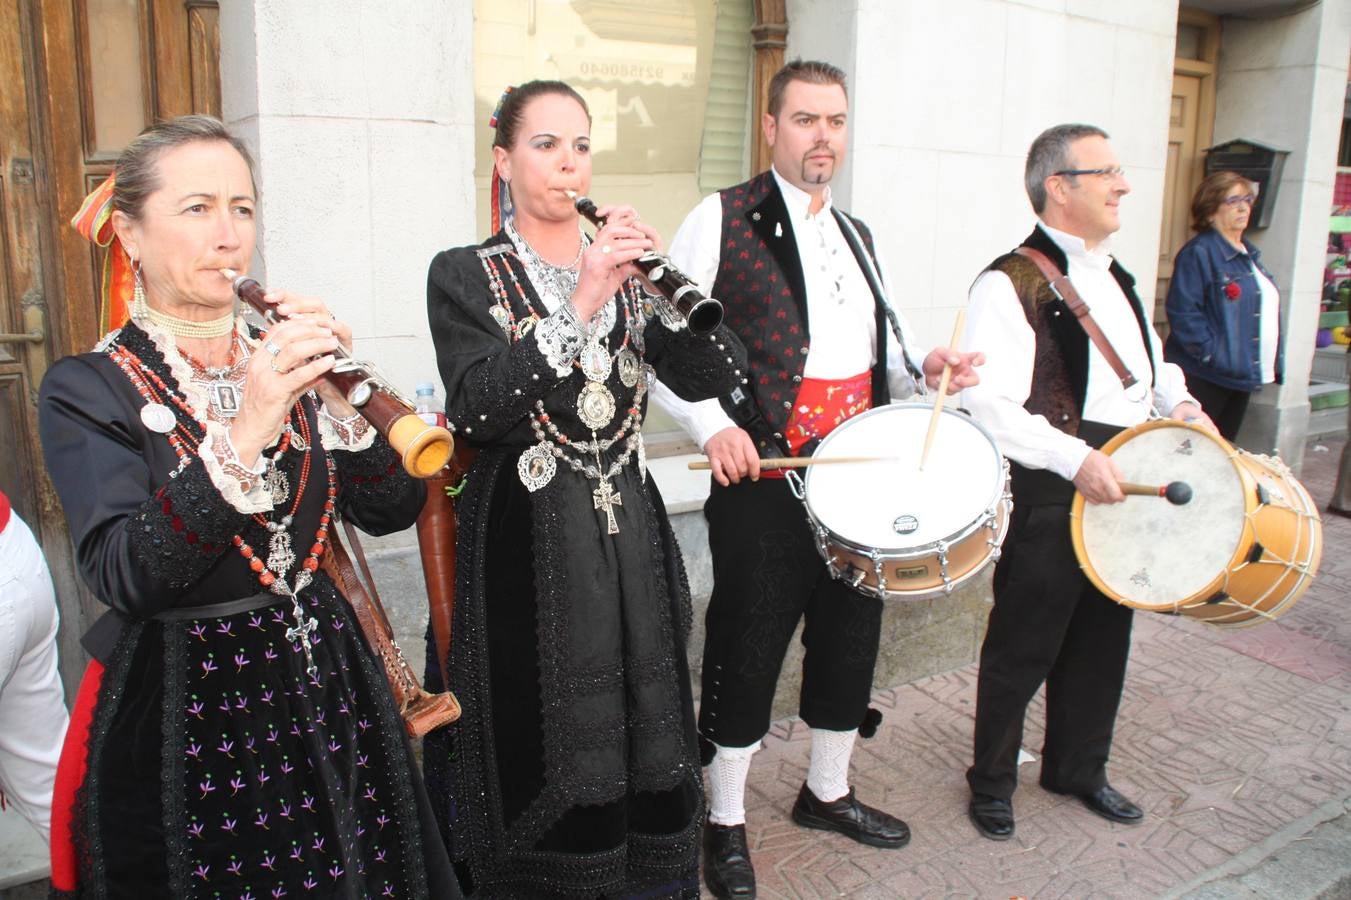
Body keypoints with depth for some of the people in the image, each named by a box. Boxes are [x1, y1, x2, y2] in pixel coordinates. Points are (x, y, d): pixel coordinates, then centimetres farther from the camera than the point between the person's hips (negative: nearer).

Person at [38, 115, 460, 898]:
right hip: (179, 714, -3)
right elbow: (123, 577, -21)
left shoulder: (283, 356, 2)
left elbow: (393, 510, -5)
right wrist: (244, 432, -30)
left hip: (326, 682, 4)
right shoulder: (86, 390, -7)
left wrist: (337, 395, -18)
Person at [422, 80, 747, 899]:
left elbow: (715, 375, -2)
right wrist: (581, 304, -23)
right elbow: (478, 410, -18)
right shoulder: (465, 276, -1)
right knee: (543, 752, 3)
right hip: (525, 545, -4)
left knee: (642, 746, 12)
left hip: (629, 533, 4)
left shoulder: (628, 270, 10)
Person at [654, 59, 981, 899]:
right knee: (749, 650, 5)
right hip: (763, 479, -7)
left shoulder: (857, 236, 16)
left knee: (851, 636, 17)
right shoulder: (723, 219, -5)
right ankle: (726, 821, 26)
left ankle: (828, 791, 40)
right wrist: (715, 425, -23)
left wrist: (924, 367, 2)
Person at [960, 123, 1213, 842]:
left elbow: (1151, 359, 27)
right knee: (1023, 645, 5)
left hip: (1123, 480, 9)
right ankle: (991, 783, 25)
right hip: (1047, 494, -8)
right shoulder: (1010, 284, -15)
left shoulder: (1112, 277, 15)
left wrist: (1179, 401, 6)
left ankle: (1078, 767, 39)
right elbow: (991, 403, -24)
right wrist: (1075, 459, -31)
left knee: (1103, 636, 19)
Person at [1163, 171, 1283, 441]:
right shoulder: (1198, 252, -13)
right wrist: (1211, 353, -23)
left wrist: (1274, 363, 15)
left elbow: (1268, 308, 24)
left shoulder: (1250, 254, 16)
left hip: (1241, 376, 9)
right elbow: (1182, 310, -22)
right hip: (1205, 376, -9)